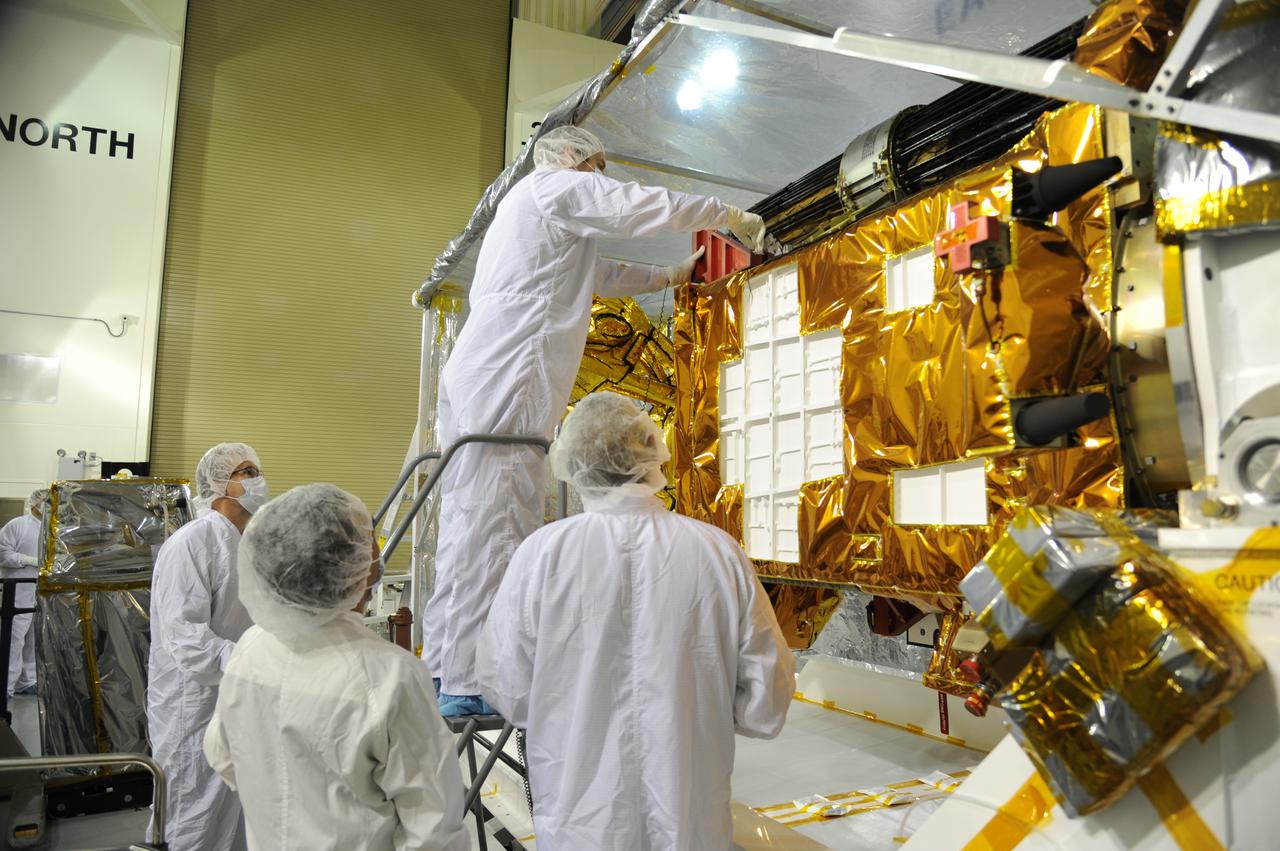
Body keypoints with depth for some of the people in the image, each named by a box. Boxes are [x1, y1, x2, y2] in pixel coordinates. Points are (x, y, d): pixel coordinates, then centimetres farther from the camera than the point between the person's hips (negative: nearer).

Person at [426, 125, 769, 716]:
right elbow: (649, 206, 3)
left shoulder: (530, 206, 34)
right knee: (495, 522, -12)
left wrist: (672, 275, 43)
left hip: (475, 379, 10)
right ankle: (471, 685, -11)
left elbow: (599, 274, 39)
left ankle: (443, 668, 13)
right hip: (505, 379, -10)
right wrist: (733, 217, 18)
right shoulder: (561, 186, 5)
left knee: (467, 520, 8)